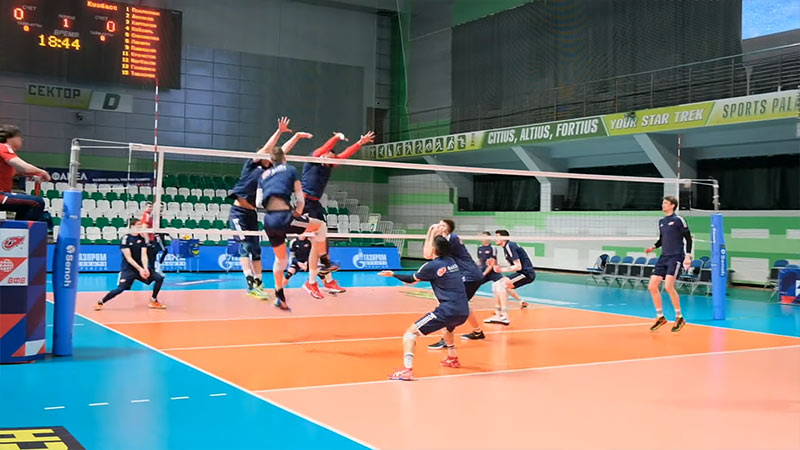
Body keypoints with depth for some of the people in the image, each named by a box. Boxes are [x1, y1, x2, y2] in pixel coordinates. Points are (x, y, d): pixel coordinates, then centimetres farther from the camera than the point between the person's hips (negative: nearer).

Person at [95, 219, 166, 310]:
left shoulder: (142, 238, 3)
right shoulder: (126, 238, -11)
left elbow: (143, 255, -6)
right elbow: (128, 258, -16)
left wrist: (145, 268, -22)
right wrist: (139, 269, -23)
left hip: (141, 267, 5)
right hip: (128, 268, -5)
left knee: (159, 278, -10)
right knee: (120, 288, -20)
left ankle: (154, 301, 7)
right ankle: (100, 303, 3)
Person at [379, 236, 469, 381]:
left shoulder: (432, 266, -6)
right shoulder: (451, 262, 13)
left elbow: (411, 279, 9)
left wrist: (393, 274, 21)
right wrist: (420, 277, 39)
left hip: (448, 311, -8)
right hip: (464, 312, 8)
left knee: (411, 333, -4)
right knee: (448, 327, 42)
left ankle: (407, 370, -20)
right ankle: (452, 358, 55)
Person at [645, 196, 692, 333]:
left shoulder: (678, 220, -6)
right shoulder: (661, 221, 14)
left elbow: (688, 238, -6)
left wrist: (688, 256, -14)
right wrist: (653, 247, 6)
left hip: (676, 257, -7)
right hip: (664, 257, 7)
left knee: (668, 286, -19)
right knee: (652, 286, 0)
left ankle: (679, 318, -3)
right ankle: (660, 317, 14)